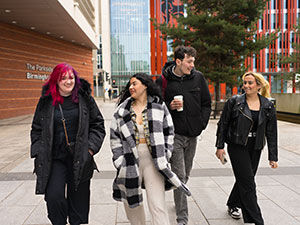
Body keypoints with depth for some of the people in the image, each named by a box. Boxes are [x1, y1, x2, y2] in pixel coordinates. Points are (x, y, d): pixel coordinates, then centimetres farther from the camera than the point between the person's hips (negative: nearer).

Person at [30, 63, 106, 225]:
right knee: (54, 196, -12)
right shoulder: (46, 101, 5)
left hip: (80, 158, 0)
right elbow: (36, 129, 11)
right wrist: (40, 153, 0)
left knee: (78, 197, 8)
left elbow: (98, 125, 6)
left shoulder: (85, 98, 2)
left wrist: (90, 148, -4)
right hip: (54, 159, 0)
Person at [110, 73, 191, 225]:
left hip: (153, 160, -2)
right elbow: (114, 137, 6)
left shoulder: (159, 106, 4)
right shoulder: (122, 110, 6)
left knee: (158, 205, -6)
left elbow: (169, 132, 8)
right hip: (130, 160, 2)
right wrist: (120, 161, -1)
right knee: (132, 203, 14)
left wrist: (164, 157, 2)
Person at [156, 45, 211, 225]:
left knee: (186, 174, 18)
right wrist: (169, 106, -17)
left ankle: (179, 201, 44)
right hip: (174, 134, -4)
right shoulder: (163, 80, -5)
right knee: (179, 176, -6)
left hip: (193, 134, 4)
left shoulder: (198, 77, 4)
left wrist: (201, 124, 3)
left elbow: (207, 103, 12)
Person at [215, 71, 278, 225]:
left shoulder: (268, 106, 1)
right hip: (237, 147, -3)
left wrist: (273, 157, 1)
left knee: (244, 179, 15)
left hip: (255, 149, 4)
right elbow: (223, 125, -1)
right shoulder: (234, 102, -6)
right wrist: (220, 146, -4)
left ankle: (233, 205, 39)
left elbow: (271, 132, 3)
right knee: (248, 182, -5)